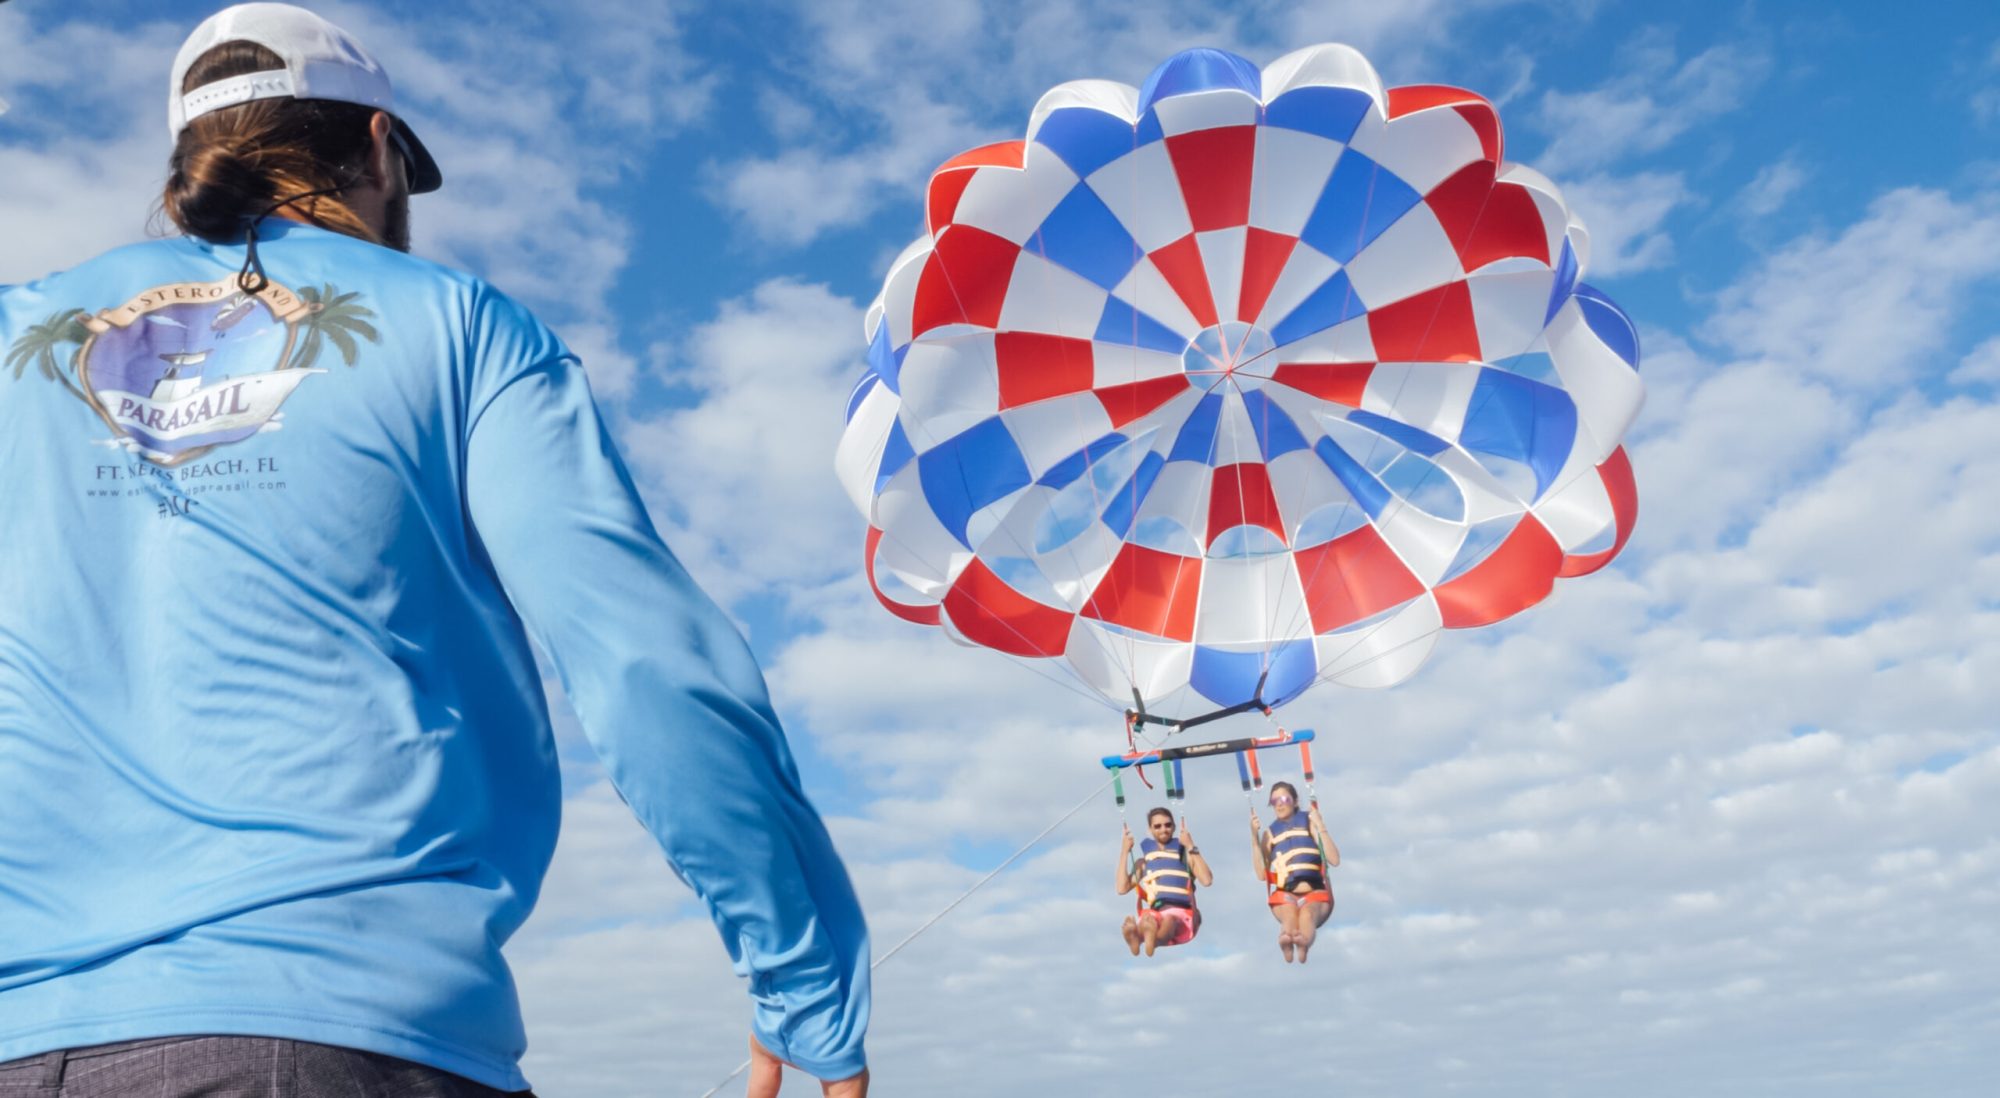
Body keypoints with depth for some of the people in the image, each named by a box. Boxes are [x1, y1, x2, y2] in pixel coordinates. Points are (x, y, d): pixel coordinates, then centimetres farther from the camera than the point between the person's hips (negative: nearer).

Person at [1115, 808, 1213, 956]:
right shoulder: (1143, 862, 22)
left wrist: (1191, 847, -4)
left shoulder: (1185, 855, 16)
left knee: (1169, 920, -39)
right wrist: (1124, 852, 7)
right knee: (1147, 920, -37)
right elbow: (1122, 888, 6)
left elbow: (1207, 880, -3)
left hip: (1182, 913, -1)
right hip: (1155, 913, 1)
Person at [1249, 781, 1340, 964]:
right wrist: (1254, 837, -5)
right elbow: (1262, 875, 1)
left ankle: (1303, 943, -70)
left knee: (1307, 914, -36)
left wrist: (1320, 826, -12)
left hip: (1315, 893, -1)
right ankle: (1287, 946, -69)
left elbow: (1335, 860, -4)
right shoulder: (1270, 833, 11)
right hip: (1285, 895, 1)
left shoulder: (1309, 822, 7)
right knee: (1289, 914, -35)